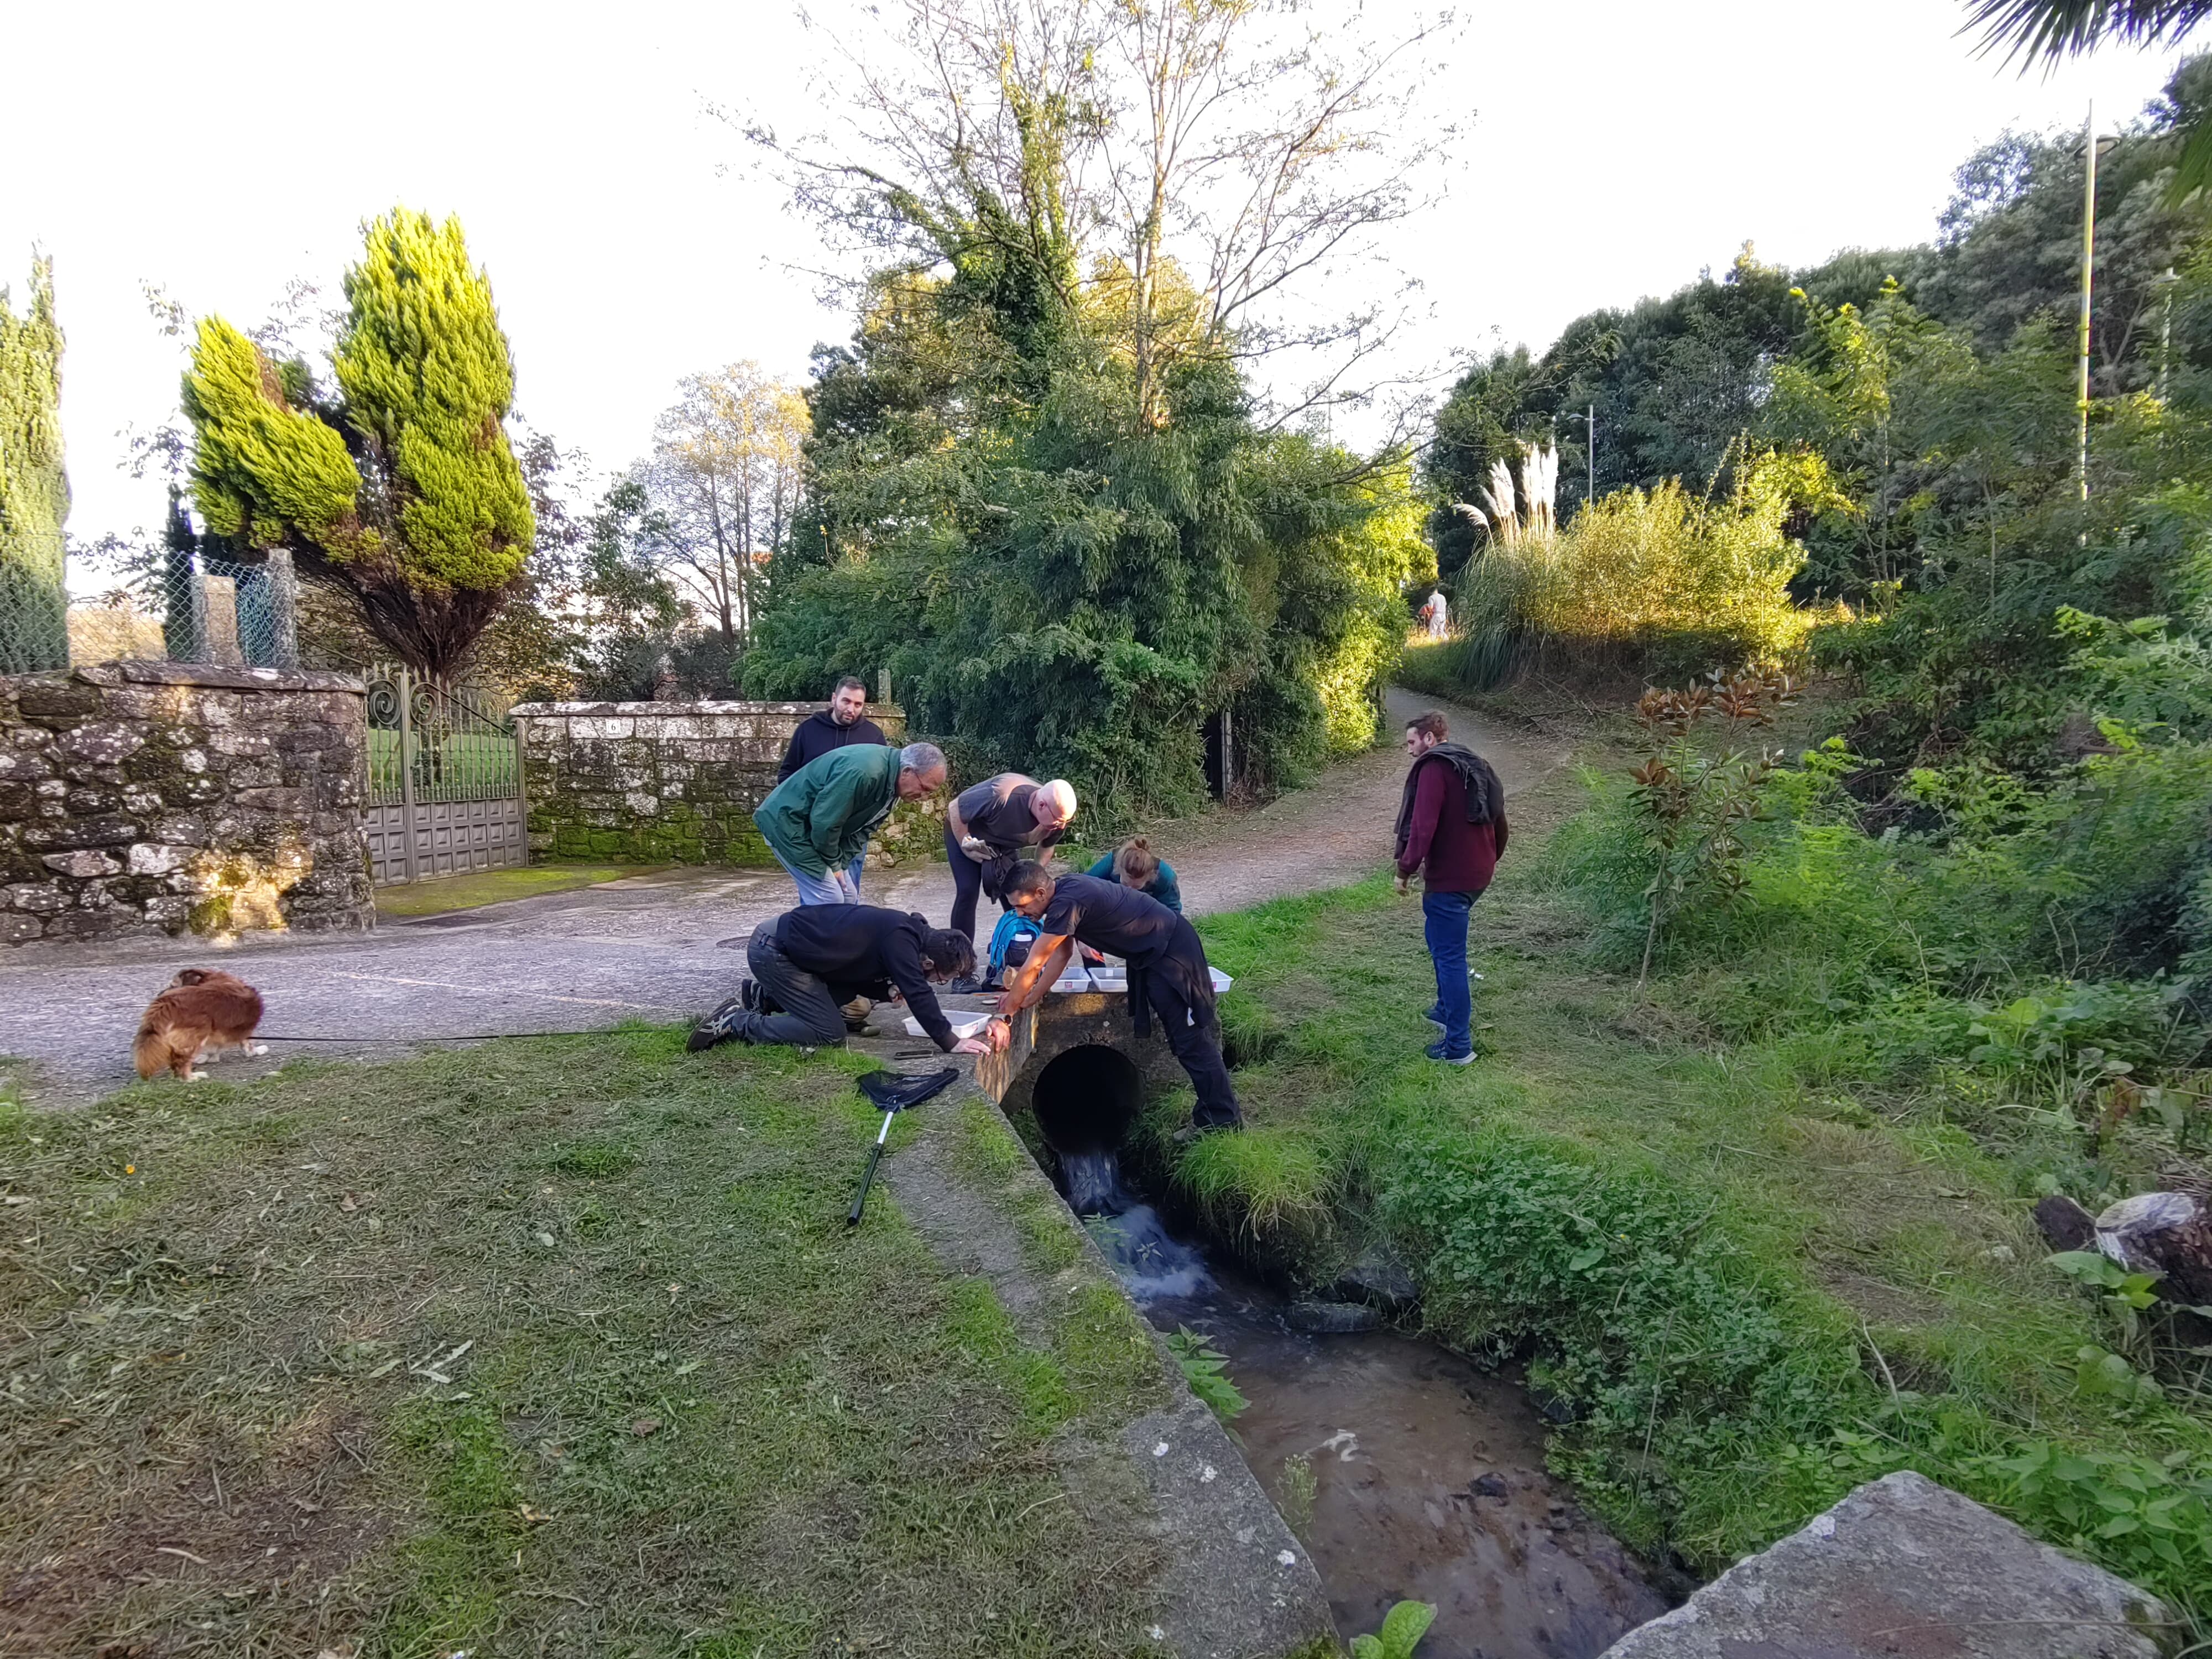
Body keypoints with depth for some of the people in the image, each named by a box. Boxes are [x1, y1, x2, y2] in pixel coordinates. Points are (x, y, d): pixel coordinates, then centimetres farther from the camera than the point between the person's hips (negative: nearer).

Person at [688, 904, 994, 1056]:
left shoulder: (907, 931, 8)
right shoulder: (900, 939, -21)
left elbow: (859, 975, 16)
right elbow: (918, 994, -26)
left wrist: (888, 989, -1)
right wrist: (950, 1042, -22)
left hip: (786, 939, 10)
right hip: (772, 950, -10)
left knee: (845, 996, 19)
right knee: (830, 1034, -9)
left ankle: (759, 996, 21)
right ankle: (735, 1023, -3)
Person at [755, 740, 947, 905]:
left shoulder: (893, 784, 0)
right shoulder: (863, 773, -32)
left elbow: (863, 829, 5)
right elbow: (824, 823, -27)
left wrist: (841, 864, -6)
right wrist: (833, 864, -12)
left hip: (811, 829, 9)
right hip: (787, 822, -9)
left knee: (848, 897, 6)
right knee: (829, 901, -14)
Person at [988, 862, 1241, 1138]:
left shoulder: (1067, 903, -29)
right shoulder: (1063, 891, 2)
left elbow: (1032, 966, -23)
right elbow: (1061, 954, 10)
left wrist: (1005, 1016, -14)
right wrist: (1028, 999, 7)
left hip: (1173, 949, -10)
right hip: (1151, 954, 10)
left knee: (1192, 1040, -4)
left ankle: (1225, 1122, 4)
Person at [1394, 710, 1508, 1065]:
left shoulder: (1434, 767, -13)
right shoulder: (1474, 766, 15)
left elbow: (1422, 825, -22)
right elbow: (1497, 819, 20)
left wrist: (1406, 869, -14)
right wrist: (1490, 859, 31)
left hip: (1448, 878, -9)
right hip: (1478, 873, 10)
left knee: (1449, 955, -4)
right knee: (1445, 943, 26)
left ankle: (1458, 1046, 0)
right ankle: (1451, 1009, 36)